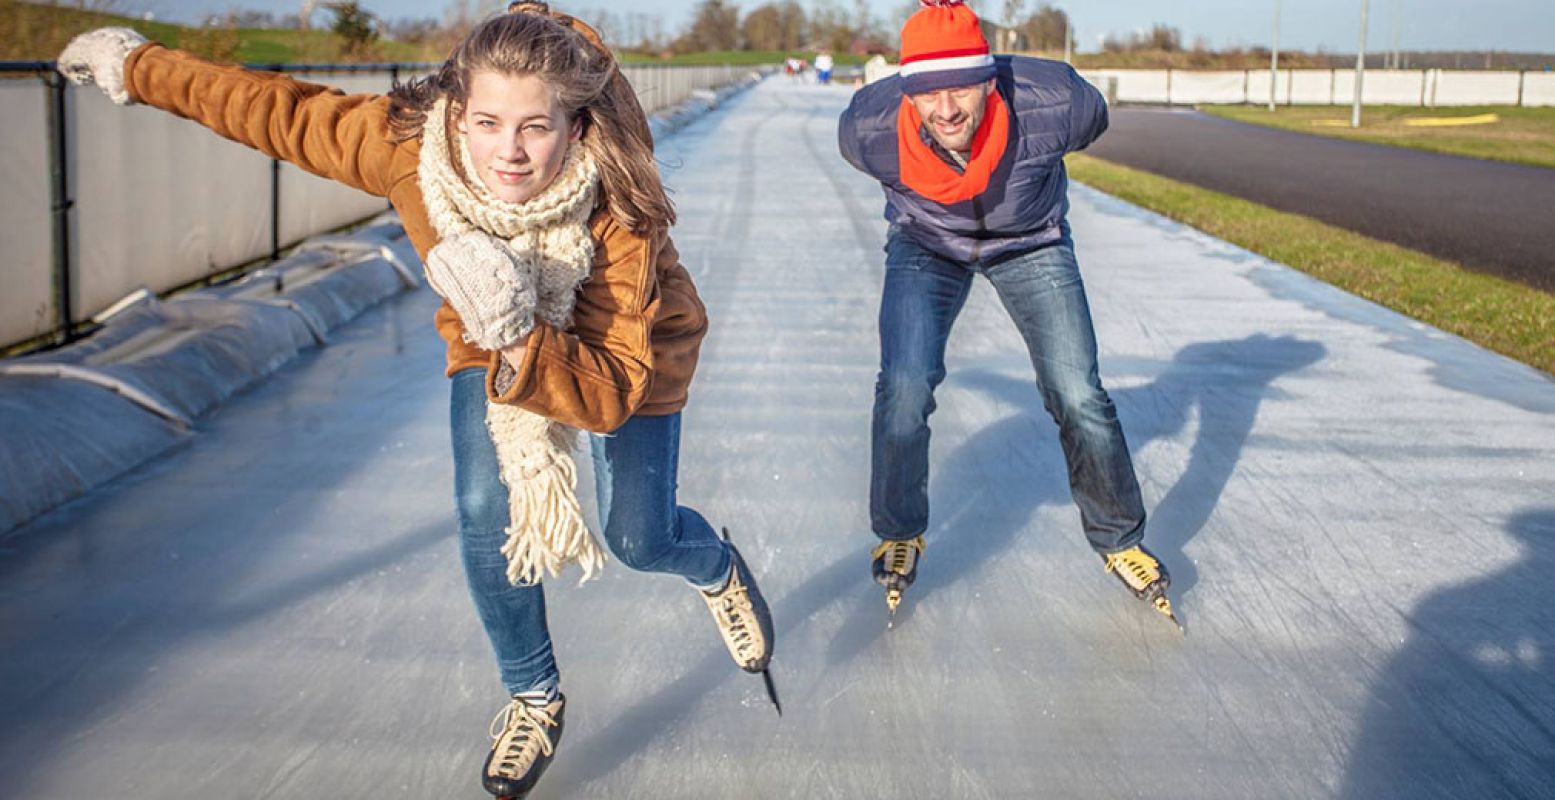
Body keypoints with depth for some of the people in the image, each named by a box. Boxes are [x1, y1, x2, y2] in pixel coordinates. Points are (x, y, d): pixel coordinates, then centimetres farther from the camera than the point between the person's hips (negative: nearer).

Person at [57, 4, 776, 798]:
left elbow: (613, 392, -43)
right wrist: (136, 67, -5)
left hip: (628, 345, -2)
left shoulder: (618, 215, -42)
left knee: (639, 539, 3)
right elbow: (278, 110, -17)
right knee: (486, 515, -11)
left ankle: (717, 568, 44)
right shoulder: (405, 144, -34)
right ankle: (532, 696, 18)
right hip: (489, 339, 3)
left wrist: (520, 337, -61)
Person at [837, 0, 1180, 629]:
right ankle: (899, 535, 10)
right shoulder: (868, 128, -31)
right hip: (926, 244, 0)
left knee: (1079, 398, -4)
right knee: (904, 387, -17)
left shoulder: (1050, 104, -34)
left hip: (1031, 243, 0)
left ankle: (1118, 538, 21)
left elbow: (1093, 117, -7)